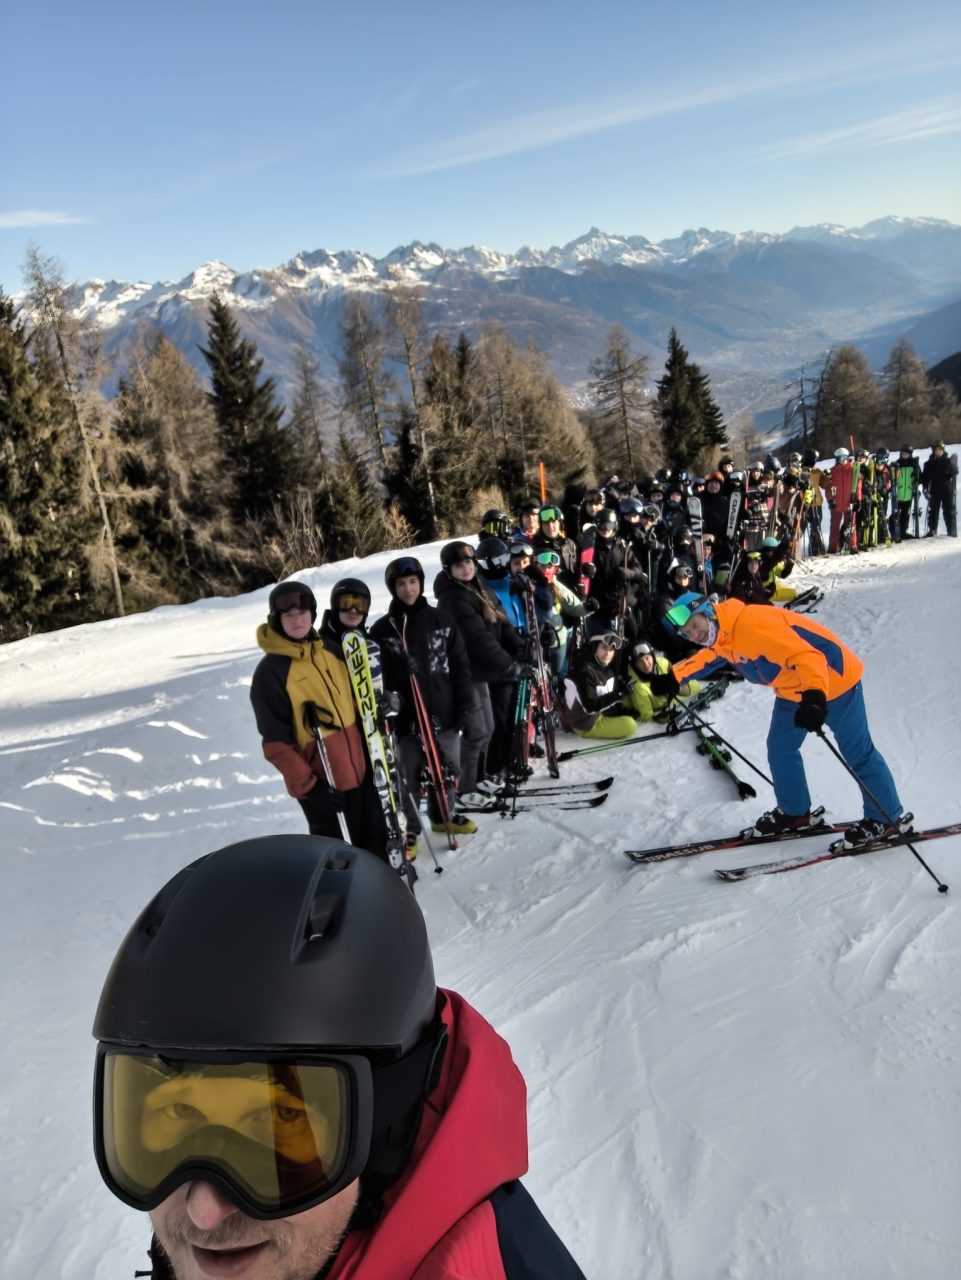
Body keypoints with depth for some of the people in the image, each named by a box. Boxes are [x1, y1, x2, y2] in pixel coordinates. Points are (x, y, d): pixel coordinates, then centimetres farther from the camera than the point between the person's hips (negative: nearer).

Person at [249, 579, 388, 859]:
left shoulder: (331, 648, 3)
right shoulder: (270, 671, -15)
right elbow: (276, 741, -16)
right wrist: (306, 784, -20)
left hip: (358, 761, 6)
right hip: (318, 776, -5)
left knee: (372, 834, 20)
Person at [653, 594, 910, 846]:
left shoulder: (751, 624, -33)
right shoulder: (721, 638, -3)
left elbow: (806, 656, -40)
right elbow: (705, 658, 22)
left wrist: (815, 697, -53)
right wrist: (674, 678, 13)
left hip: (833, 678, -9)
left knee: (857, 753, 3)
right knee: (780, 749, 14)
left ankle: (887, 818, 19)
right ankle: (795, 812, 32)